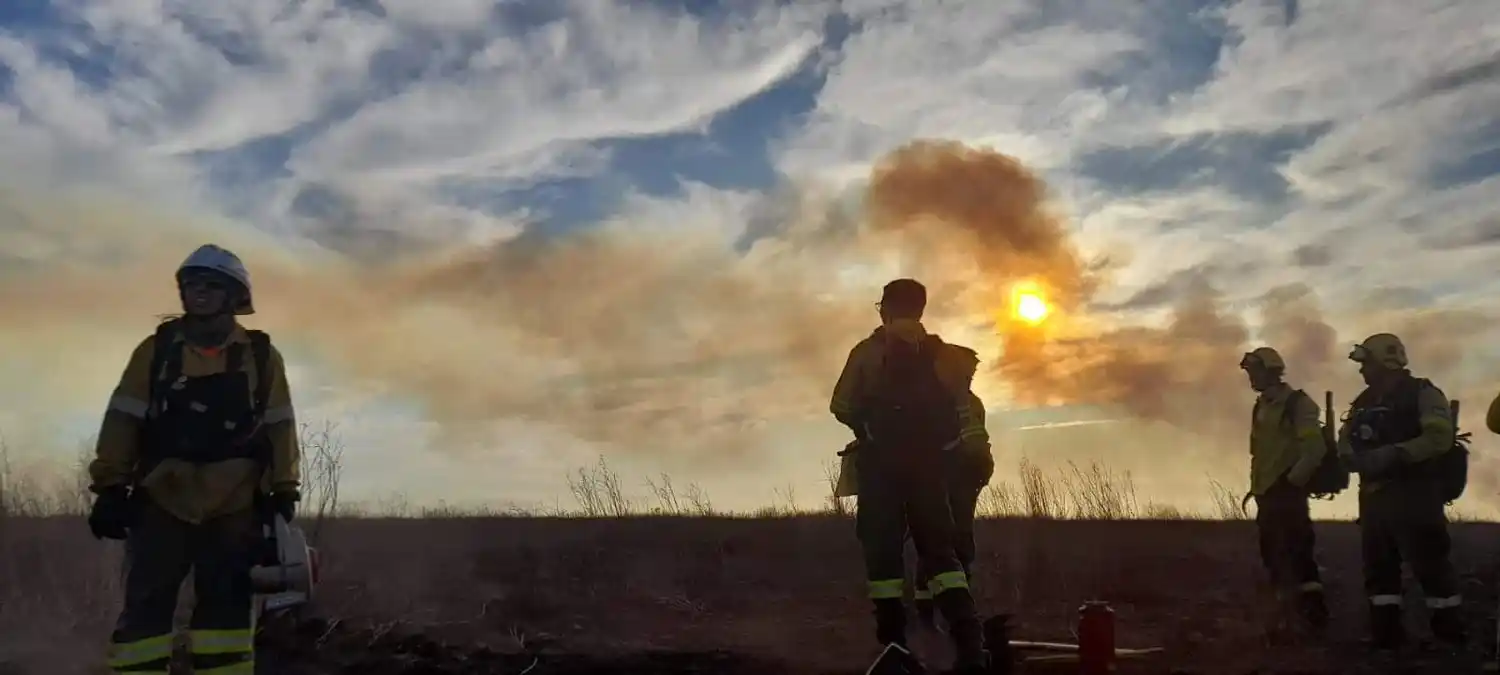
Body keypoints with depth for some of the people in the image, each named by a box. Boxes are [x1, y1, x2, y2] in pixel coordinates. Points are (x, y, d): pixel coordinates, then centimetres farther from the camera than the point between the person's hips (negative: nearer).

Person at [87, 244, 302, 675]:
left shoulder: (261, 356, 5)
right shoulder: (155, 350, 5)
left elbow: (279, 428, 6)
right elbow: (123, 421, 4)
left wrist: (284, 490, 2)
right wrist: (110, 487, -2)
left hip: (235, 505, 0)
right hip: (163, 501, 0)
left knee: (226, 606, 6)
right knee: (146, 605, 0)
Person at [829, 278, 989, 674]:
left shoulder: (867, 351, 1)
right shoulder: (937, 351, 10)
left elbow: (841, 408, -1)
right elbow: (960, 409, 1)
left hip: (880, 462, -3)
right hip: (926, 462, 3)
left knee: (883, 547, 3)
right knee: (939, 546, 8)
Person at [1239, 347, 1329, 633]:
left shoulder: (1297, 403, -9)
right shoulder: (1261, 407, 15)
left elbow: (1315, 448, -17)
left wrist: (1292, 481, -15)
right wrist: (1256, 487, 13)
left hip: (1287, 492, -9)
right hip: (1267, 493, 9)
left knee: (1297, 552, -10)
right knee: (1273, 554, 11)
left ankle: (1314, 615, -4)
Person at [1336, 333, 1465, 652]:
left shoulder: (1422, 394, -5)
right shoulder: (1364, 403, 16)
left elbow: (1440, 437, -19)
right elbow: (1345, 442, 14)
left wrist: (1393, 454, -23)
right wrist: (1357, 458, -8)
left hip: (1413, 494, -7)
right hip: (1374, 494, 7)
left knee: (1430, 563, -6)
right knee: (1378, 565, 9)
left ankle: (1451, 638, 4)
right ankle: (1386, 634, 17)